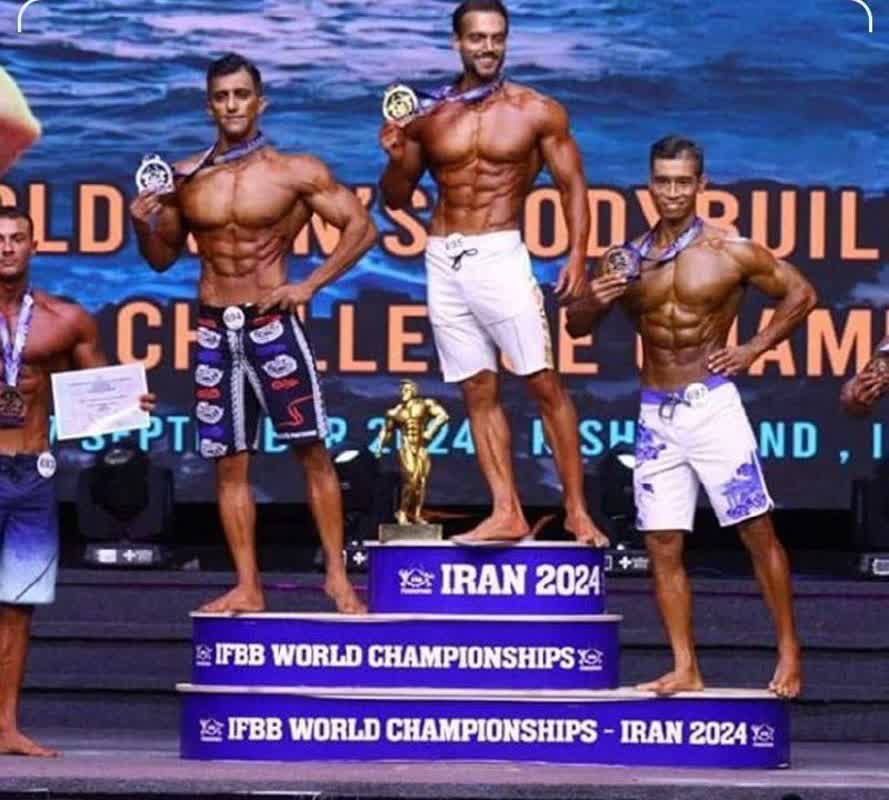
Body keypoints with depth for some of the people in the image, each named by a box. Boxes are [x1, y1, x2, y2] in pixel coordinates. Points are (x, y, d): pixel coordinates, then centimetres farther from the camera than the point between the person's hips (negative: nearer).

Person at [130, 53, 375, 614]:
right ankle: (247, 588, 10)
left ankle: (338, 577, 1)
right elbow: (164, 258, 16)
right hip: (214, 328, 4)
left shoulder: (296, 173, -4)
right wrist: (144, 226, -6)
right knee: (229, 462, 5)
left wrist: (310, 286, -10)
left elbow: (361, 227, -3)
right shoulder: (186, 179, 6)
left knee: (312, 450, -4)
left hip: (271, 322, -3)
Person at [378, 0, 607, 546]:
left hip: (500, 255, -4)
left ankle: (577, 511, -5)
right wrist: (398, 158, -6)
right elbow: (397, 199, 15)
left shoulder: (537, 112, 0)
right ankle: (507, 514, 5)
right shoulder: (429, 116, 8)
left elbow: (573, 185, 1)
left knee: (544, 381, -8)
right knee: (479, 390, 3)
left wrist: (578, 257, -11)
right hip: (444, 260, 4)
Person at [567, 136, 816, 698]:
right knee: (663, 545, 2)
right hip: (655, 414, 4)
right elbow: (577, 327, 13)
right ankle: (686, 669, 6)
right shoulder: (628, 259, 7)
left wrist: (754, 350, -1)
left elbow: (801, 294, 6)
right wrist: (595, 301, -9)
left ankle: (790, 653, 6)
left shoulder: (730, 252, -3)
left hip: (712, 403, -4)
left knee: (758, 530, -3)